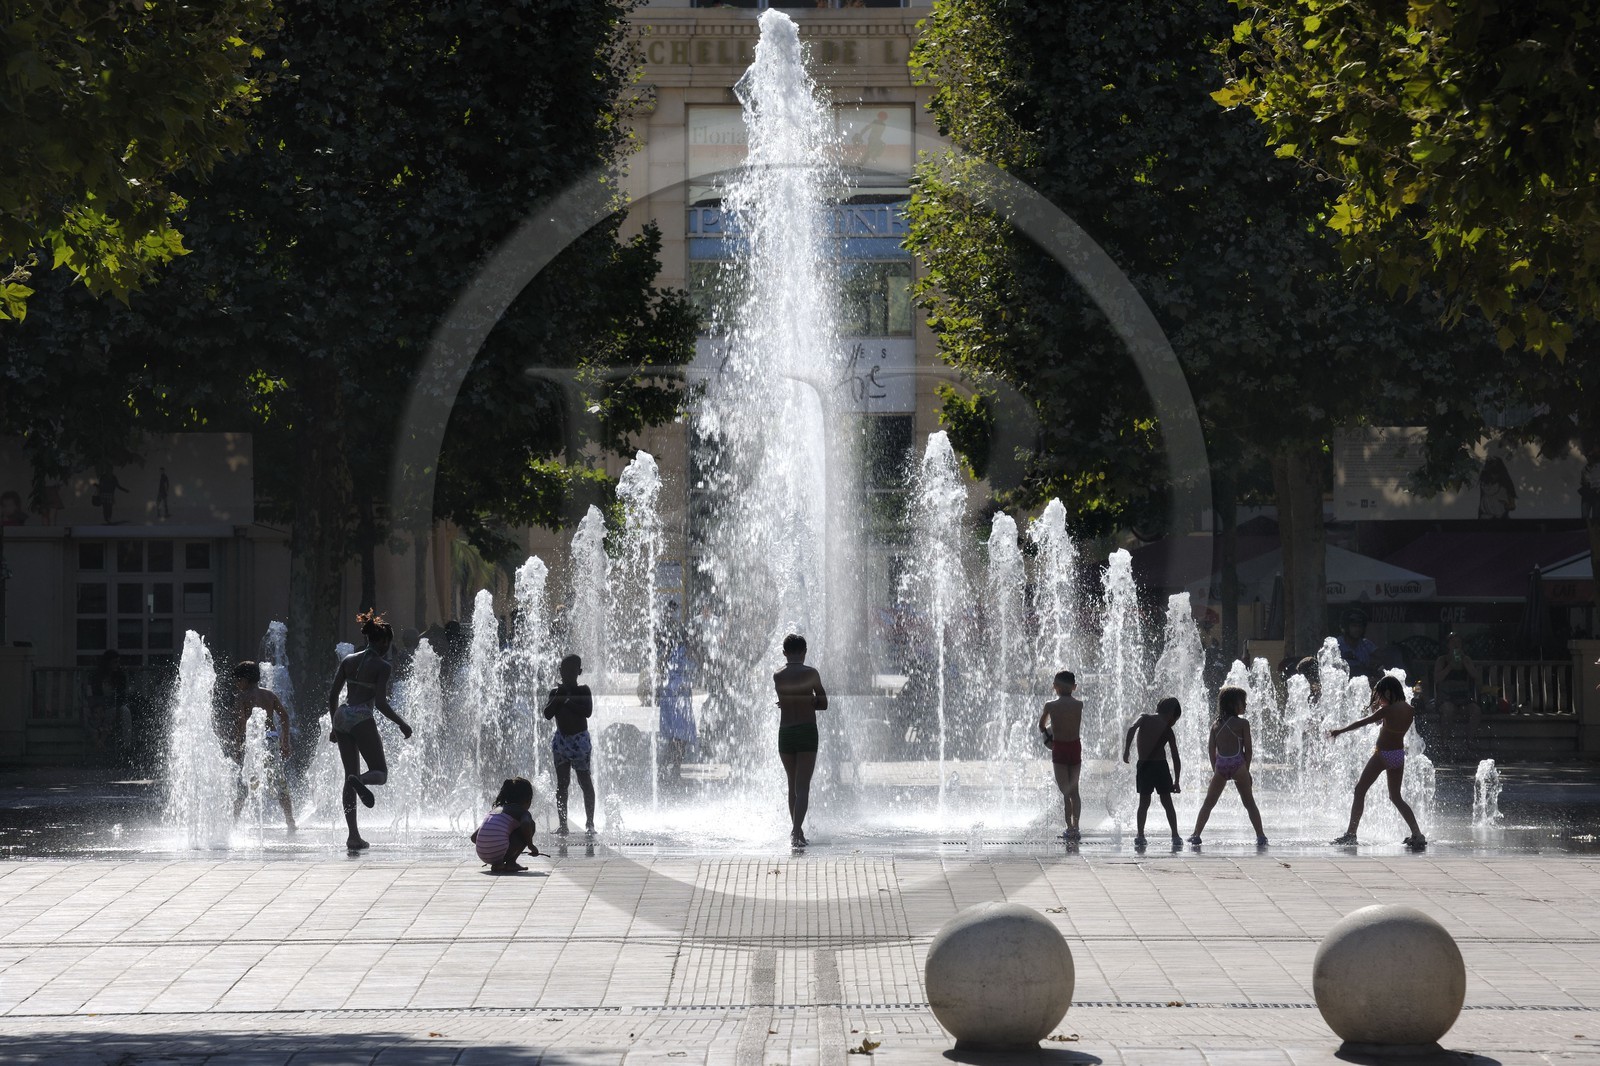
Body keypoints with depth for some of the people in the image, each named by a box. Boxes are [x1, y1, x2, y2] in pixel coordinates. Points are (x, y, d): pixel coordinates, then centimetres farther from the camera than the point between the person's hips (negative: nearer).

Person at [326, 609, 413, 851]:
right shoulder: (381, 666, -4)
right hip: (362, 718, -6)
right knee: (380, 772, 5)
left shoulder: (348, 660, 13)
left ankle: (353, 836, 5)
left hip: (342, 716, 6)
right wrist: (401, 723, 1)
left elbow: (332, 695, 14)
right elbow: (381, 703, -11)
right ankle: (360, 780, -34)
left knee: (350, 776, 10)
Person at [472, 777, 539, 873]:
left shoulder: (496, 809, 27)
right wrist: (531, 845, -1)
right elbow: (526, 824, -18)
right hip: (500, 853, -7)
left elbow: (474, 837, 27)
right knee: (531, 825, 9)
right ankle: (510, 863, 4)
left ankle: (498, 864, 14)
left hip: (482, 855, 7)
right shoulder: (522, 811, 8)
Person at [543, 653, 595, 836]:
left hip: (579, 739, -3)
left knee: (585, 782, -3)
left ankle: (590, 823, 2)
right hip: (561, 739, 3)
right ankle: (562, 824, 4)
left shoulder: (583, 691, -2)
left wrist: (568, 702, -17)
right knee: (561, 784, 2)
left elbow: (587, 711, -17)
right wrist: (558, 698, -13)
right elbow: (547, 713, -4)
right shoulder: (556, 692, 6)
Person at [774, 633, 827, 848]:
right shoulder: (811, 674, -3)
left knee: (793, 785, 17)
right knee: (803, 787, -6)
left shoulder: (777, 677, 3)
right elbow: (823, 703, 5)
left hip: (785, 733, 3)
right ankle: (796, 831, -21)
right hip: (807, 733, -3)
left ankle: (796, 830, 22)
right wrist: (807, 702, 8)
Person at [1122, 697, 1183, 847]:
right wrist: (1177, 781, 11)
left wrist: (1126, 750, -14)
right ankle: (1175, 836, 9)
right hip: (1161, 766, 0)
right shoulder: (1169, 731, 4)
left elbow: (1132, 729, -17)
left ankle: (1140, 836, 3)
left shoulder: (1145, 718, 4)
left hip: (1144, 766, 0)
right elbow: (1176, 758, 5)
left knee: (1144, 803, 9)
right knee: (1167, 803, 10)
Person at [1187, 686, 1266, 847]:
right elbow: (1248, 750, -3)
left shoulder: (1216, 725, 9)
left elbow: (1212, 751, 9)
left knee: (1208, 803, 11)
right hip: (1238, 764, -3)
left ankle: (1196, 835, 5)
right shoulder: (1242, 724, -2)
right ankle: (1261, 837, 5)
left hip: (1220, 766, 3)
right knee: (1249, 803, 6)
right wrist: (1246, 770, 6)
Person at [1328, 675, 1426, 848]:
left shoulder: (1388, 710, -17)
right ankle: (1417, 834, 5)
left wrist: (1339, 730, -3)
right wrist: (1380, 706, 11)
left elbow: (1363, 722, -12)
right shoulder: (1408, 710, 3)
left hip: (1383, 754, -7)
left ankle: (1351, 833, 3)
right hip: (1399, 754, 7)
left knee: (1360, 791, 5)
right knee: (1395, 797, 17)